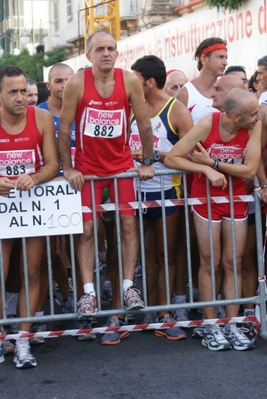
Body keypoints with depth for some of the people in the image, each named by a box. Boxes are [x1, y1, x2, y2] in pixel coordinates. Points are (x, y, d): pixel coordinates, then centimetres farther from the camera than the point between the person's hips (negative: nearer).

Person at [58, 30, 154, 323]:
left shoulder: (130, 81, -10)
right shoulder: (77, 83, -13)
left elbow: (144, 124, -3)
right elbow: (64, 129, -9)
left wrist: (147, 162, -1)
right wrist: (68, 169, -8)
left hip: (122, 165, 1)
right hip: (87, 168, -1)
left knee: (128, 223, -2)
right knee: (86, 228, -4)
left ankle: (128, 286, 6)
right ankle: (89, 292, -1)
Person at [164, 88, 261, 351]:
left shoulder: (254, 126, -15)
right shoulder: (207, 125, -21)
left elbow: (250, 170, -20)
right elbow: (171, 159, -18)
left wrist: (212, 162, -21)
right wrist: (207, 169, -26)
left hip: (237, 199, 3)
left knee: (233, 264, 6)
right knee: (210, 263, 4)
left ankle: (231, 326, 14)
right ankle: (210, 327, 13)